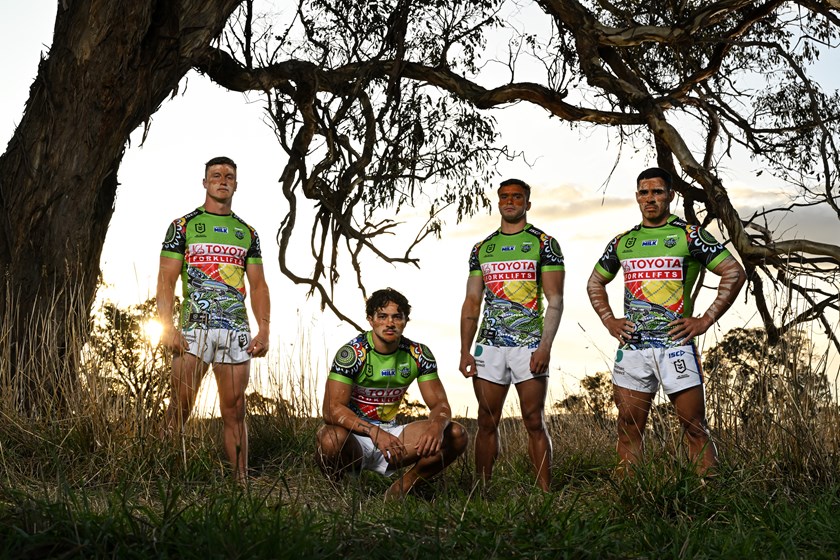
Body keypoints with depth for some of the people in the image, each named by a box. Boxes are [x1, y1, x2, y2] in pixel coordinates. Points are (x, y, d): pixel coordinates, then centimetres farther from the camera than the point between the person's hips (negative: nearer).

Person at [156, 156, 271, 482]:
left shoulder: (247, 233, 17)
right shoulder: (183, 226, 7)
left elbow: (258, 286, 15)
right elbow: (166, 280, 0)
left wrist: (264, 331, 2)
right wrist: (167, 327, -12)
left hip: (236, 332, 3)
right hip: (193, 327, -3)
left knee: (235, 411, 4)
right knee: (180, 408, -6)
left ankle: (241, 481, 7)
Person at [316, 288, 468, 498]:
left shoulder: (419, 354, -3)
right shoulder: (352, 353, -16)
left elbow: (439, 403, -2)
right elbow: (332, 409, -23)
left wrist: (437, 425, -28)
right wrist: (374, 432, -39)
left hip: (391, 432, 5)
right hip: (354, 435, -4)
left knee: (456, 435, -12)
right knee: (332, 439, -40)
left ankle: (401, 488, 1)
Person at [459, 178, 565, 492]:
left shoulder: (544, 243, 3)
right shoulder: (481, 249, 15)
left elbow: (555, 300, -3)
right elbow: (471, 303, 14)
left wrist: (545, 346, -14)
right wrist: (465, 350, 4)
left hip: (529, 345, -4)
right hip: (489, 346, 4)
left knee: (535, 423, -3)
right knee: (487, 423, 5)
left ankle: (545, 494, 2)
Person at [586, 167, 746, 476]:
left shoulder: (688, 235, 0)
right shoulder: (623, 242, 14)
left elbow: (734, 272, -3)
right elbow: (595, 282, 27)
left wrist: (705, 320, -8)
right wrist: (609, 320, 11)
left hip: (675, 343, -4)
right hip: (632, 345, 4)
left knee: (695, 428, -3)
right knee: (629, 428, 6)